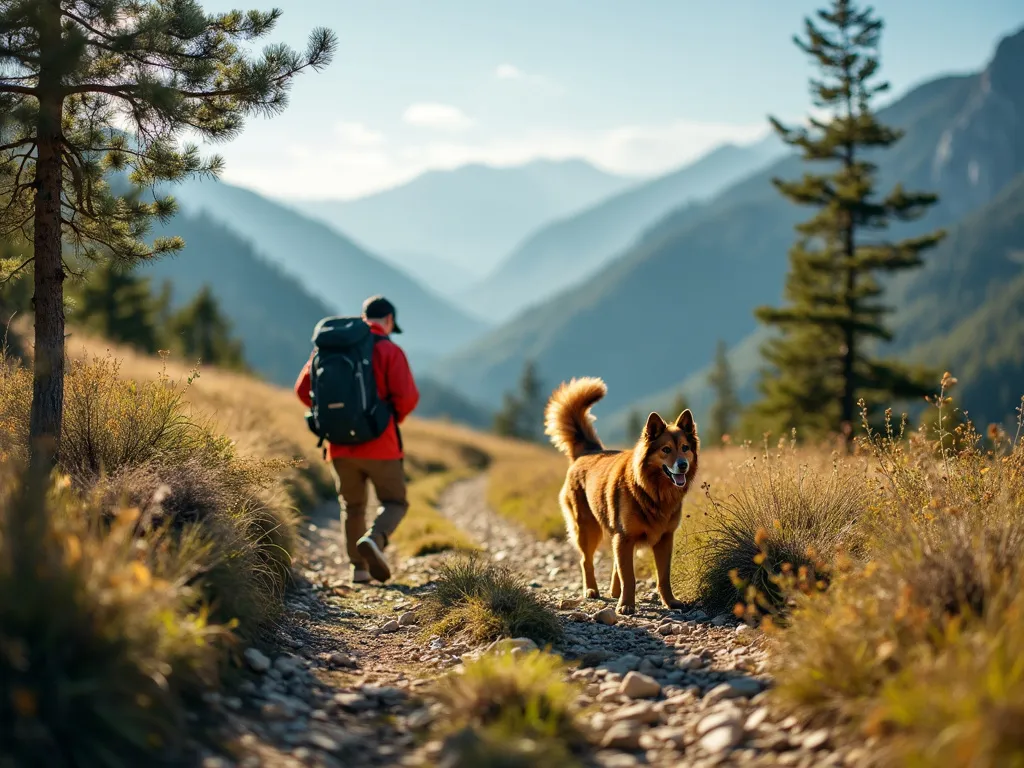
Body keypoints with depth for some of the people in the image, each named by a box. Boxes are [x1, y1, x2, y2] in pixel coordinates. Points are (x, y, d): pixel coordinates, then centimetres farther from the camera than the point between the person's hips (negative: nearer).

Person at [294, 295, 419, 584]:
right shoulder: (389, 350, -6)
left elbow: (303, 388, 6)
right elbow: (407, 396, -16)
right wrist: (396, 417, 5)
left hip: (340, 445, 4)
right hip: (380, 444, -4)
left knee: (352, 506, 21)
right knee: (394, 503, 10)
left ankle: (359, 568, 17)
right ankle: (374, 539, -18)